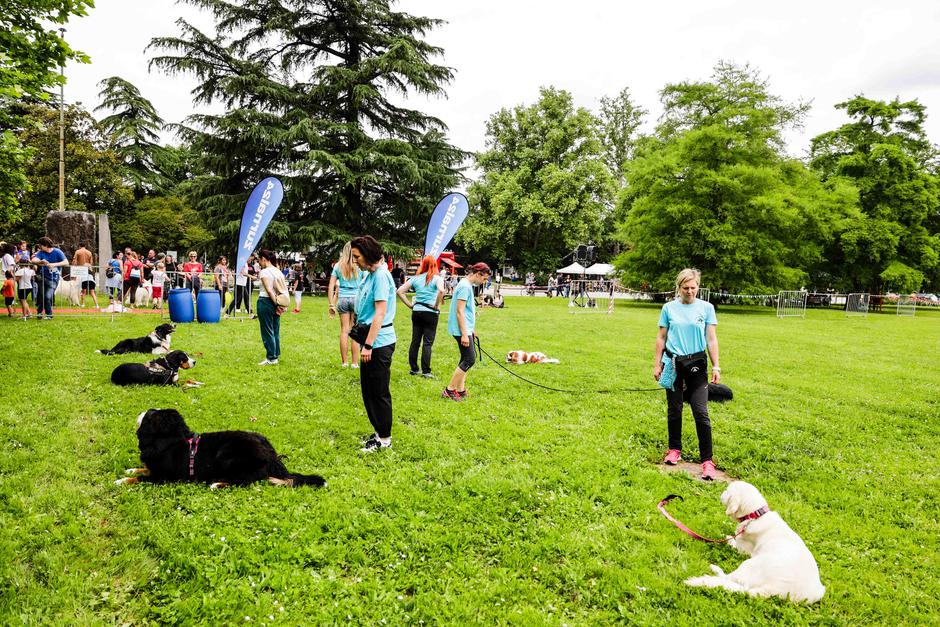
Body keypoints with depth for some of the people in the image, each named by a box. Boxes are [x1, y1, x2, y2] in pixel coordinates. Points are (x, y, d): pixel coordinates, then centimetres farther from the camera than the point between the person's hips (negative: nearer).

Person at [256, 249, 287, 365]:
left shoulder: (264, 272, -12)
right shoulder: (279, 271, 10)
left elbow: (269, 290, -19)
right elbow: (285, 289, 8)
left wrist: (276, 305, -18)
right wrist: (284, 305, 7)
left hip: (266, 302, -7)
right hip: (276, 303, 7)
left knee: (267, 331, -1)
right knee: (275, 331, 14)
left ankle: (271, 358, 1)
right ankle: (276, 355, 22)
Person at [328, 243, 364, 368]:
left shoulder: (338, 266, 4)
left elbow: (331, 287, 2)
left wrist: (331, 305, 5)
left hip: (343, 299, 2)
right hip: (357, 299, -2)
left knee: (344, 331, 7)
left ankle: (344, 362, 13)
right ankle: (355, 363, 6)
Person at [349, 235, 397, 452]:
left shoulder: (380, 275, -16)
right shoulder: (368, 275, 12)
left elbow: (380, 312, -21)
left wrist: (368, 345, -21)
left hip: (379, 343, -9)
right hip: (370, 341, 9)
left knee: (379, 392, 1)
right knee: (368, 389, 16)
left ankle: (384, 439, 14)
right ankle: (379, 431, 29)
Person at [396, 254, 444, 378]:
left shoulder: (416, 278, 7)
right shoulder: (437, 278, -5)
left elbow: (399, 291, 2)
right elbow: (441, 291, -26)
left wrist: (409, 304, 6)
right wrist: (436, 305, -13)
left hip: (416, 312, 4)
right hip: (431, 313, -4)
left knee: (415, 341, 10)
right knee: (427, 343, 0)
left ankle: (414, 369, 19)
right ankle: (426, 371, 1)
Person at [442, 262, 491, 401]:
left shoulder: (467, 285, 14)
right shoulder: (465, 286, -17)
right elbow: (459, 312, -21)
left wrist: (471, 329, 28)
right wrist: (464, 334, -23)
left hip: (466, 329, 10)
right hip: (462, 330, -10)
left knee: (466, 359, 13)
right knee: (470, 359, -8)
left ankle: (460, 390, 19)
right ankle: (449, 390, -4)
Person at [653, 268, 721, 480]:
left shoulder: (706, 307, 1)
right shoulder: (669, 308, 2)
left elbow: (711, 338, 2)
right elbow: (661, 338, 7)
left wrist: (716, 366, -2)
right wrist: (657, 365, 6)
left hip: (697, 364, -1)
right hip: (673, 363, 1)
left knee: (701, 412, -6)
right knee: (674, 410, 11)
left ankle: (707, 460, -1)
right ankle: (675, 450, 28)